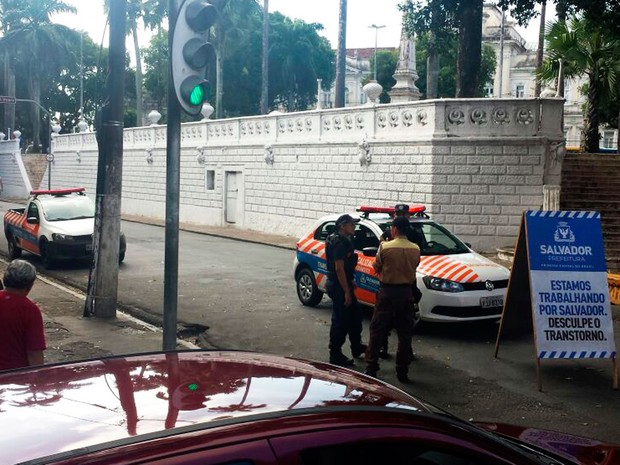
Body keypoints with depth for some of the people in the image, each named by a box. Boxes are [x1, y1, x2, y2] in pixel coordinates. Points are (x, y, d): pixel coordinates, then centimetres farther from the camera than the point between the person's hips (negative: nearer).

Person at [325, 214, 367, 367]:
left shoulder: (344, 241, 12)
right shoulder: (340, 243, -20)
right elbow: (339, 269, -24)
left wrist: (350, 283, 22)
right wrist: (347, 292, -23)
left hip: (342, 284, 11)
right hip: (338, 286, -11)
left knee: (355, 315, 20)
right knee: (340, 321, -3)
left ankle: (357, 348, 34)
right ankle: (335, 356, 6)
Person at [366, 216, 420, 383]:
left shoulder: (385, 247, -12)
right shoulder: (415, 249, -2)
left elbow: (376, 268, -1)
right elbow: (414, 267, 6)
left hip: (387, 293, -3)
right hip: (406, 293, 3)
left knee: (377, 331, 7)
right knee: (405, 334, 10)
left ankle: (371, 368, 8)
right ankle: (402, 372, 11)